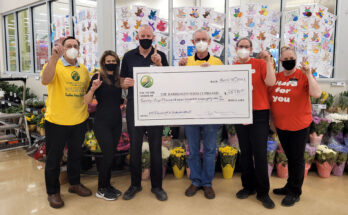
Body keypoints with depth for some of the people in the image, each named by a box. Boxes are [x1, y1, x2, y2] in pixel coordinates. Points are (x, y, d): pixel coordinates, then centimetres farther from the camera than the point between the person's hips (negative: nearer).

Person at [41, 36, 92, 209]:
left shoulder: (83, 69, 9)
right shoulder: (54, 65, -7)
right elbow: (45, 80, -29)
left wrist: (87, 105, 6)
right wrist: (54, 57, -38)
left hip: (79, 120, 5)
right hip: (56, 121, -5)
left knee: (76, 154, 20)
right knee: (54, 158, 8)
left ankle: (74, 183, 39)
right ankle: (53, 192, 26)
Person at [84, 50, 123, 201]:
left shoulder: (118, 79, 10)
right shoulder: (98, 78, -7)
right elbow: (86, 101, -13)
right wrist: (93, 88, -29)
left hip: (116, 122, 6)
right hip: (102, 123, -5)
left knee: (111, 155, 11)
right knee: (108, 155, -5)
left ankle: (107, 184, 26)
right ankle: (101, 189, 12)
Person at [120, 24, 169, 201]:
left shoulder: (160, 56, 4)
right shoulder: (129, 56, 7)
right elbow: (122, 82, 11)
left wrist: (159, 65, -16)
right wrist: (126, 83, -12)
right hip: (134, 107, 1)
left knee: (156, 147, 6)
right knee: (135, 147, 9)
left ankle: (157, 185, 22)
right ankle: (135, 184, 26)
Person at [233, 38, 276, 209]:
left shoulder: (260, 63, 0)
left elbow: (271, 82, -14)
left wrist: (268, 61, -19)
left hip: (259, 114, -3)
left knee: (260, 154, -3)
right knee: (245, 152, 12)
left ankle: (263, 192, 13)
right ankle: (248, 186, 28)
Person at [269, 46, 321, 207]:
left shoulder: (303, 75, -9)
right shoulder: (276, 77, 4)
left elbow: (316, 94, -22)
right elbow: (270, 99, 12)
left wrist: (308, 74, -24)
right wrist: (272, 120, 12)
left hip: (299, 126, -4)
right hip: (281, 125, 5)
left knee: (297, 159, 7)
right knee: (289, 157, 19)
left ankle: (295, 192, 24)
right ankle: (290, 186, 37)